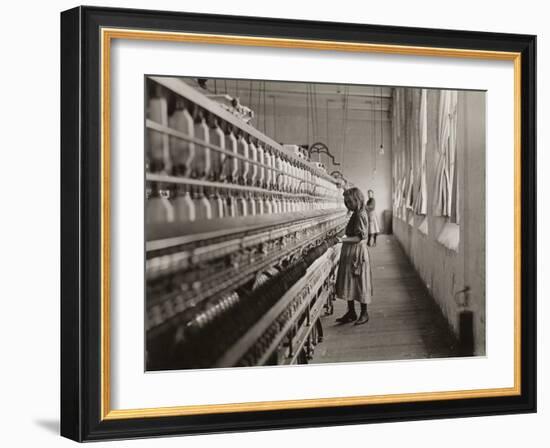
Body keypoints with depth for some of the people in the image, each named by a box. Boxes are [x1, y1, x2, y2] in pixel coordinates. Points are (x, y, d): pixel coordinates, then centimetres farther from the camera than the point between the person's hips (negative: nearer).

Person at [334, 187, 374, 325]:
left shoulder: (361, 215, -16)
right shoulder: (356, 214, 11)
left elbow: (360, 237, -22)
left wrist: (343, 240, -27)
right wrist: (344, 238, 8)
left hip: (357, 253, -9)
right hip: (350, 253, 9)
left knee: (359, 282, 1)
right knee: (348, 283, 11)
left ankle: (364, 314, 12)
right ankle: (351, 312, 20)